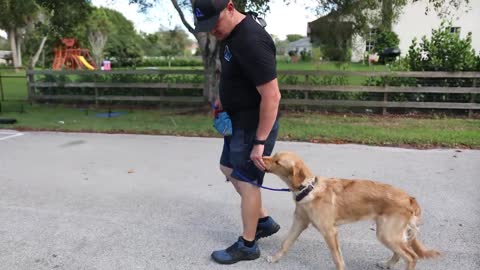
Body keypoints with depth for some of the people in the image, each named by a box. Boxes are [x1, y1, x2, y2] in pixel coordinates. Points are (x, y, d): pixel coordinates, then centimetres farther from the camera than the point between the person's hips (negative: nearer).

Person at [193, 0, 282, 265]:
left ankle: (247, 245, 22)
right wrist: (223, 99, 9)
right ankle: (265, 221, 34)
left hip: (255, 124, -10)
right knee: (228, 169, 20)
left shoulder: (251, 40, -27)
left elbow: (272, 96, -28)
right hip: (238, 119, 10)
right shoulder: (229, 32, 4)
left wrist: (260, 142, -26)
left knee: (246, 181, 2)